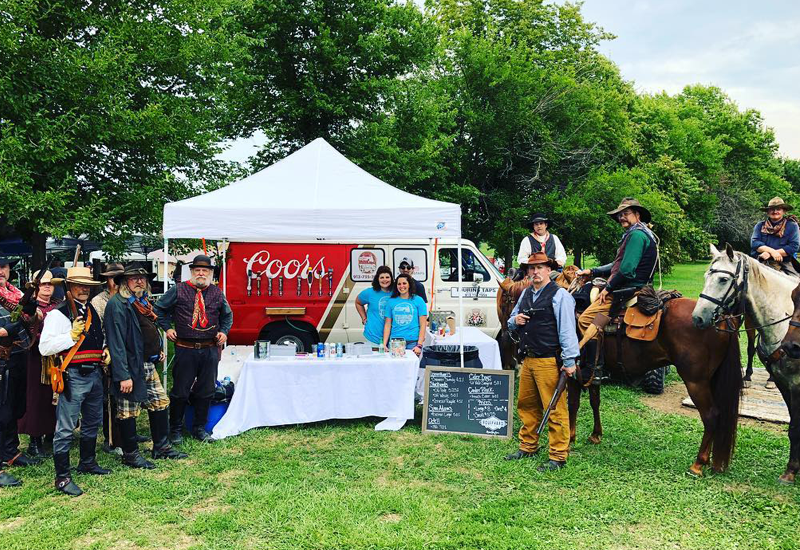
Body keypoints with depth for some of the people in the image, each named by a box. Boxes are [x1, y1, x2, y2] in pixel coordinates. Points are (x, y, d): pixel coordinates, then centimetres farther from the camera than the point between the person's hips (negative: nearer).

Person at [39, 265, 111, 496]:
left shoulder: (92, 311, 14)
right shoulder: (59, 313, -9)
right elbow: (45, 347, -14)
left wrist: (104, 350, 11)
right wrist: (72, 335, -22)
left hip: (94, 374, 8)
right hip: (73, 376, -8)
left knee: (93, 422, 20)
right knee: (65, 428, -4)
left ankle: (87, 462, 38)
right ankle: (62, 477, 5)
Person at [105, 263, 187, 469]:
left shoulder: (143, 301, 13)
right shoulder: (117, 304, -15)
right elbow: (116, 342, -21)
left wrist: (158, 350, 17)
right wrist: (123, 375, -24)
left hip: (149, 365, 9)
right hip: (131, 367, -9)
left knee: (160, 403, 15)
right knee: (128, 412, 3)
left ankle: (162, 447, 27)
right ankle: (130, 455, 17)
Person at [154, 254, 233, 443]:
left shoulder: (217, 292, 8)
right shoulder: (178, 290, -1)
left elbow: (227, 315, 22)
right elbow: (160, 309, 10)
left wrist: (224, 331, 6)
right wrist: (167, 328, 1)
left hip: (210, 350, 3)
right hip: (185, 349, -3)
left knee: (206, 391, 9)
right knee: (180, 391, 4)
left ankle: (200, 429, 24)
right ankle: (175, 430, 21)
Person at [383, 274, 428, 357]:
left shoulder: (418, 301, 3)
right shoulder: (391, 301, 9)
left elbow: (423, 325, 0)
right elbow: (387, 325, 8)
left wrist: (419, 345, -8)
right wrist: (384, 344, -1)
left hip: (412, 342, -1)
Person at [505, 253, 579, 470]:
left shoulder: (559, 295, -8)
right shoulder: (525, 293, 15)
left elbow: (567, 330, -13)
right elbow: (511, 322, 26)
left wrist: (569, 361, -17)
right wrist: (515, 320, 1)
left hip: (549, 362, -7)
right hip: (527, 360, 8)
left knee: (555, 410, -1)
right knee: (526, 405, 15)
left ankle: (558, 457, 8)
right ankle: (528, 446, 30)